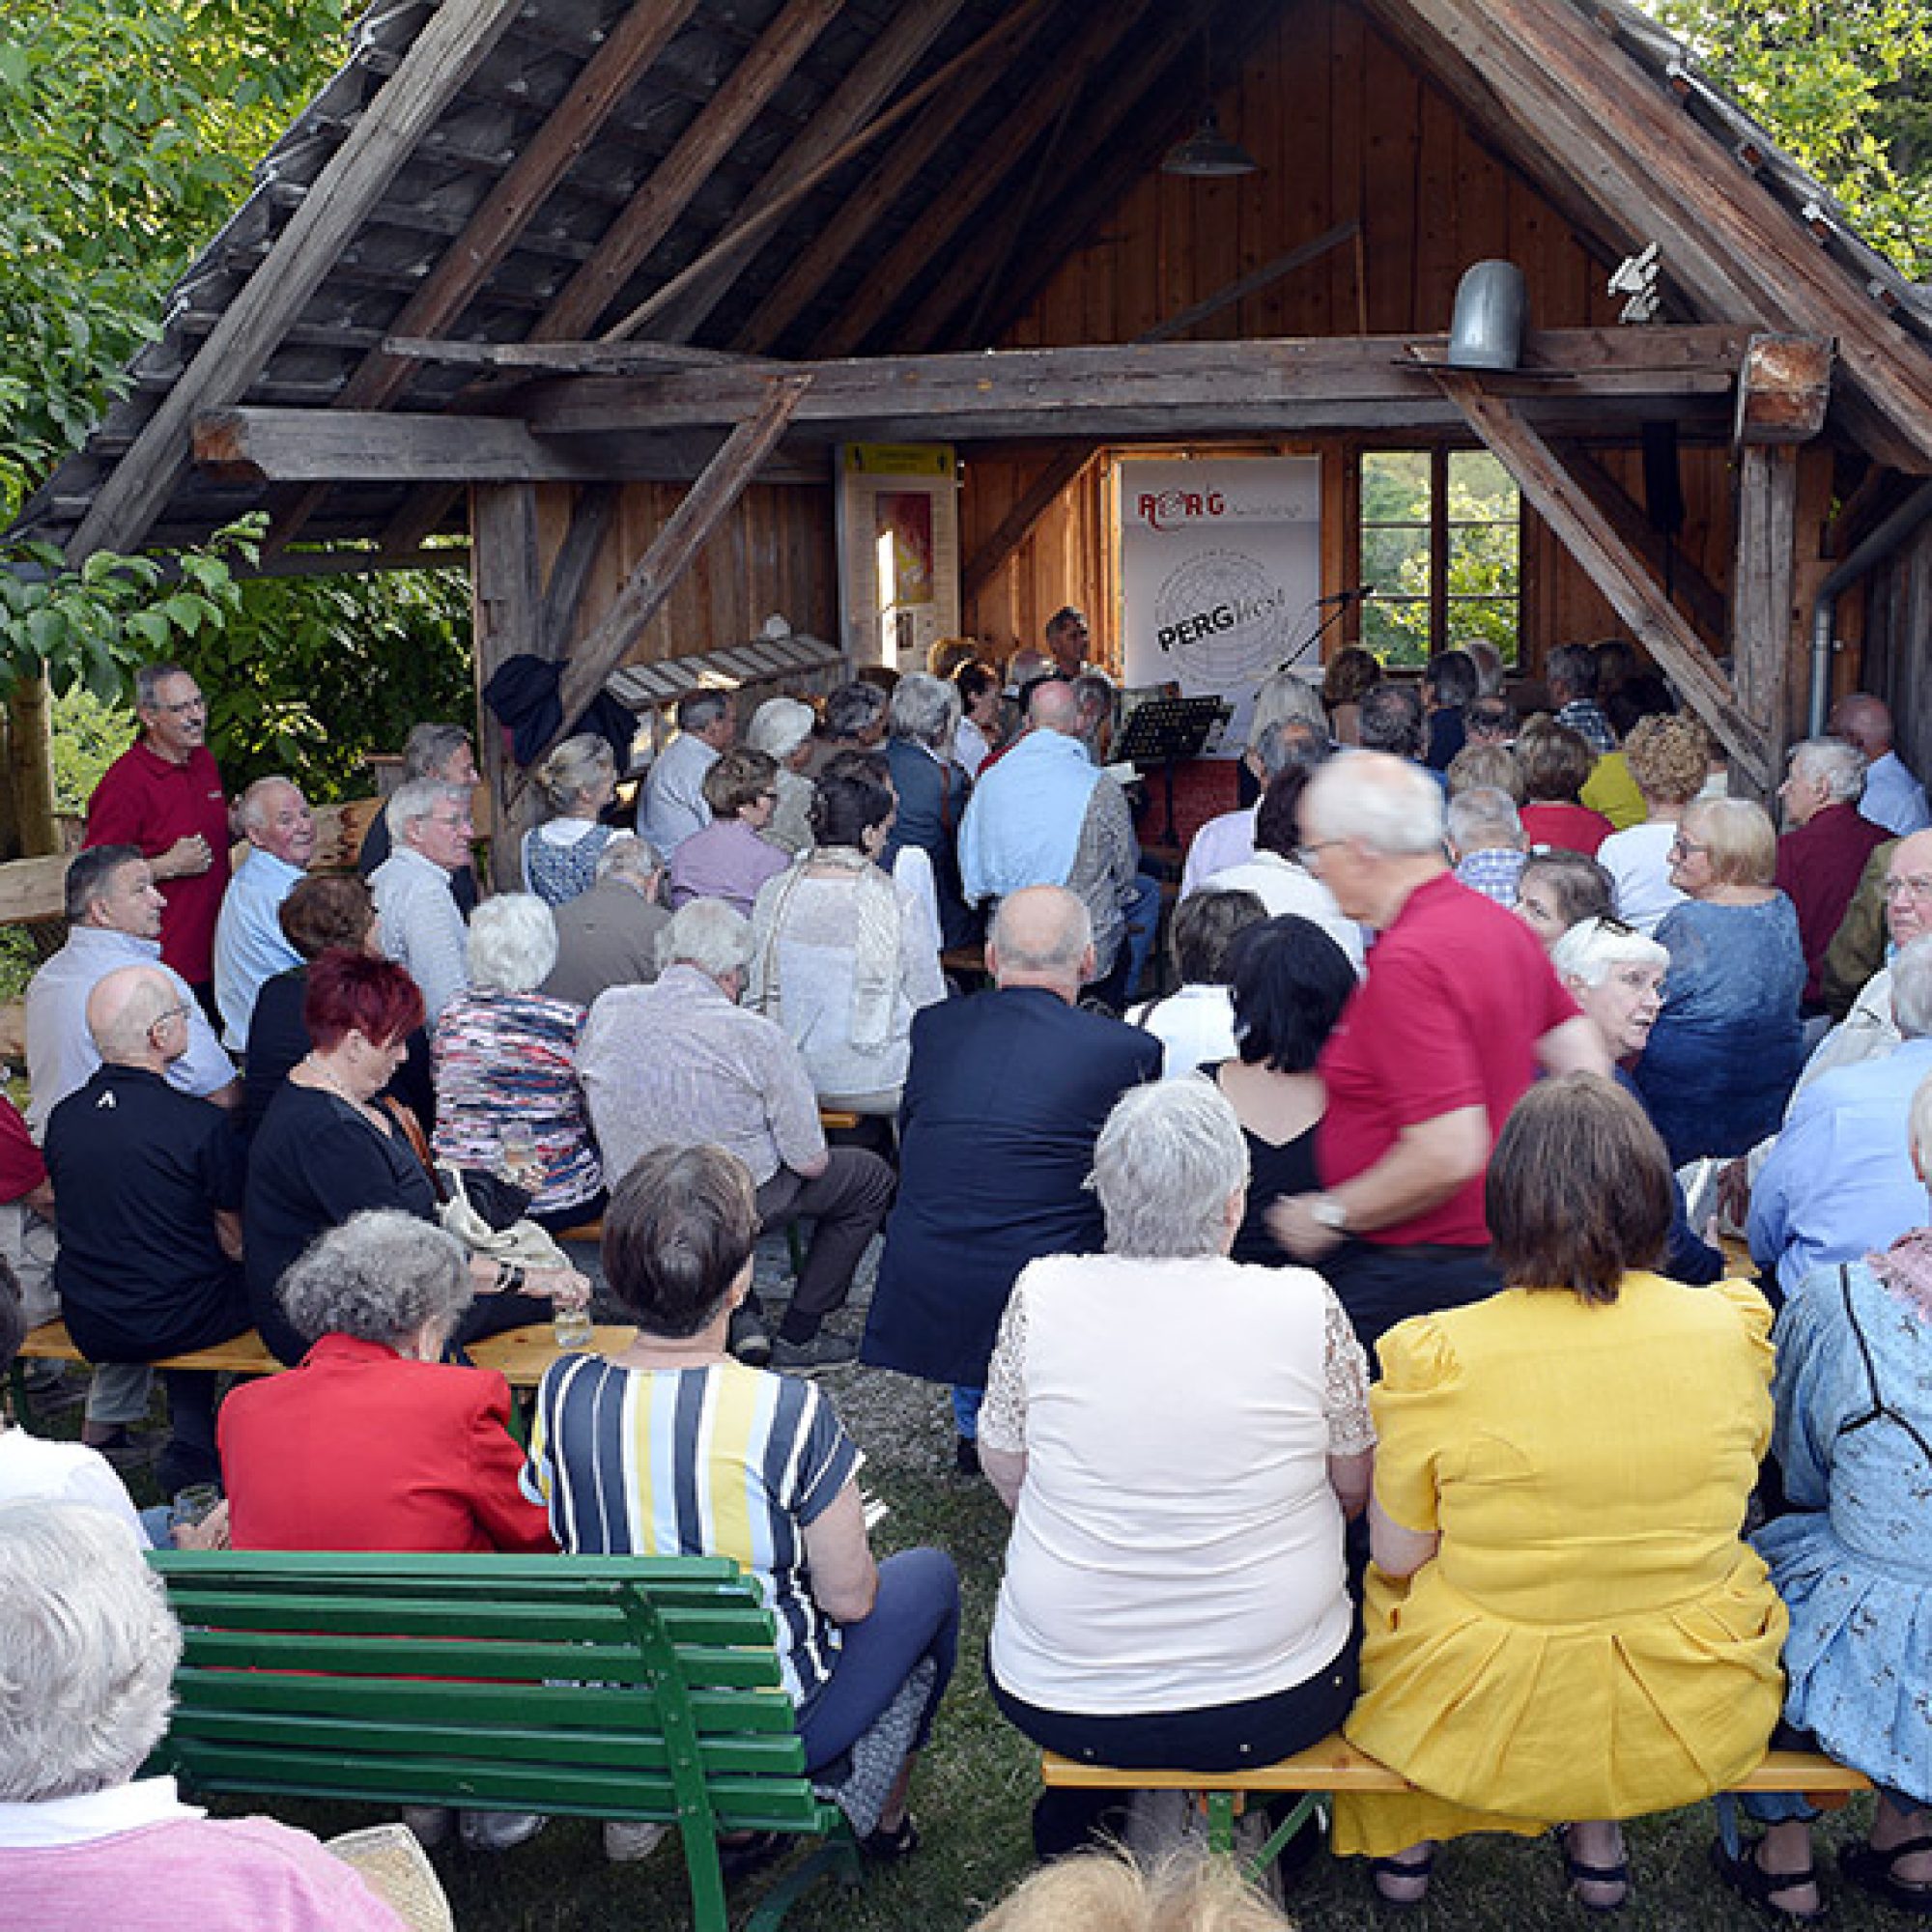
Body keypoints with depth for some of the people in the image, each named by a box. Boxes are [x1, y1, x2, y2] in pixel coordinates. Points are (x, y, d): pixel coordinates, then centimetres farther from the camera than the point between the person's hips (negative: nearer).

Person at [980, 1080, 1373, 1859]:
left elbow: (1004, 1469, 2)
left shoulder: (1041, 1293, -13)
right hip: (1274, 1708, -1)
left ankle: (1074, 1823, 38)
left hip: (1058, 1699, 1)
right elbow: (1354, 1487, 0)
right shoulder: (1306, 1305, -16)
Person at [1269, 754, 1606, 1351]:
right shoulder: (1501, 924, 8)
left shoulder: (1408, 961, -22)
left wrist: (1330, 1215, -14)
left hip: (1413, 1276, -10)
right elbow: (1587, 1063, 13)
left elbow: (1448, 1154, -27)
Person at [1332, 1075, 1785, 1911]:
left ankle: (1402, 1844, 44)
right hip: (1689, 1716, 3)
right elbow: (1726, 1490, 6)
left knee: (1385, 1598, 29)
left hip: (1486, 1720, -2)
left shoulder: (1438, 1359, -21)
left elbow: (1397, 1558, -11)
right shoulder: (1730, 1331, -11)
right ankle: (1597, 1841, 39)